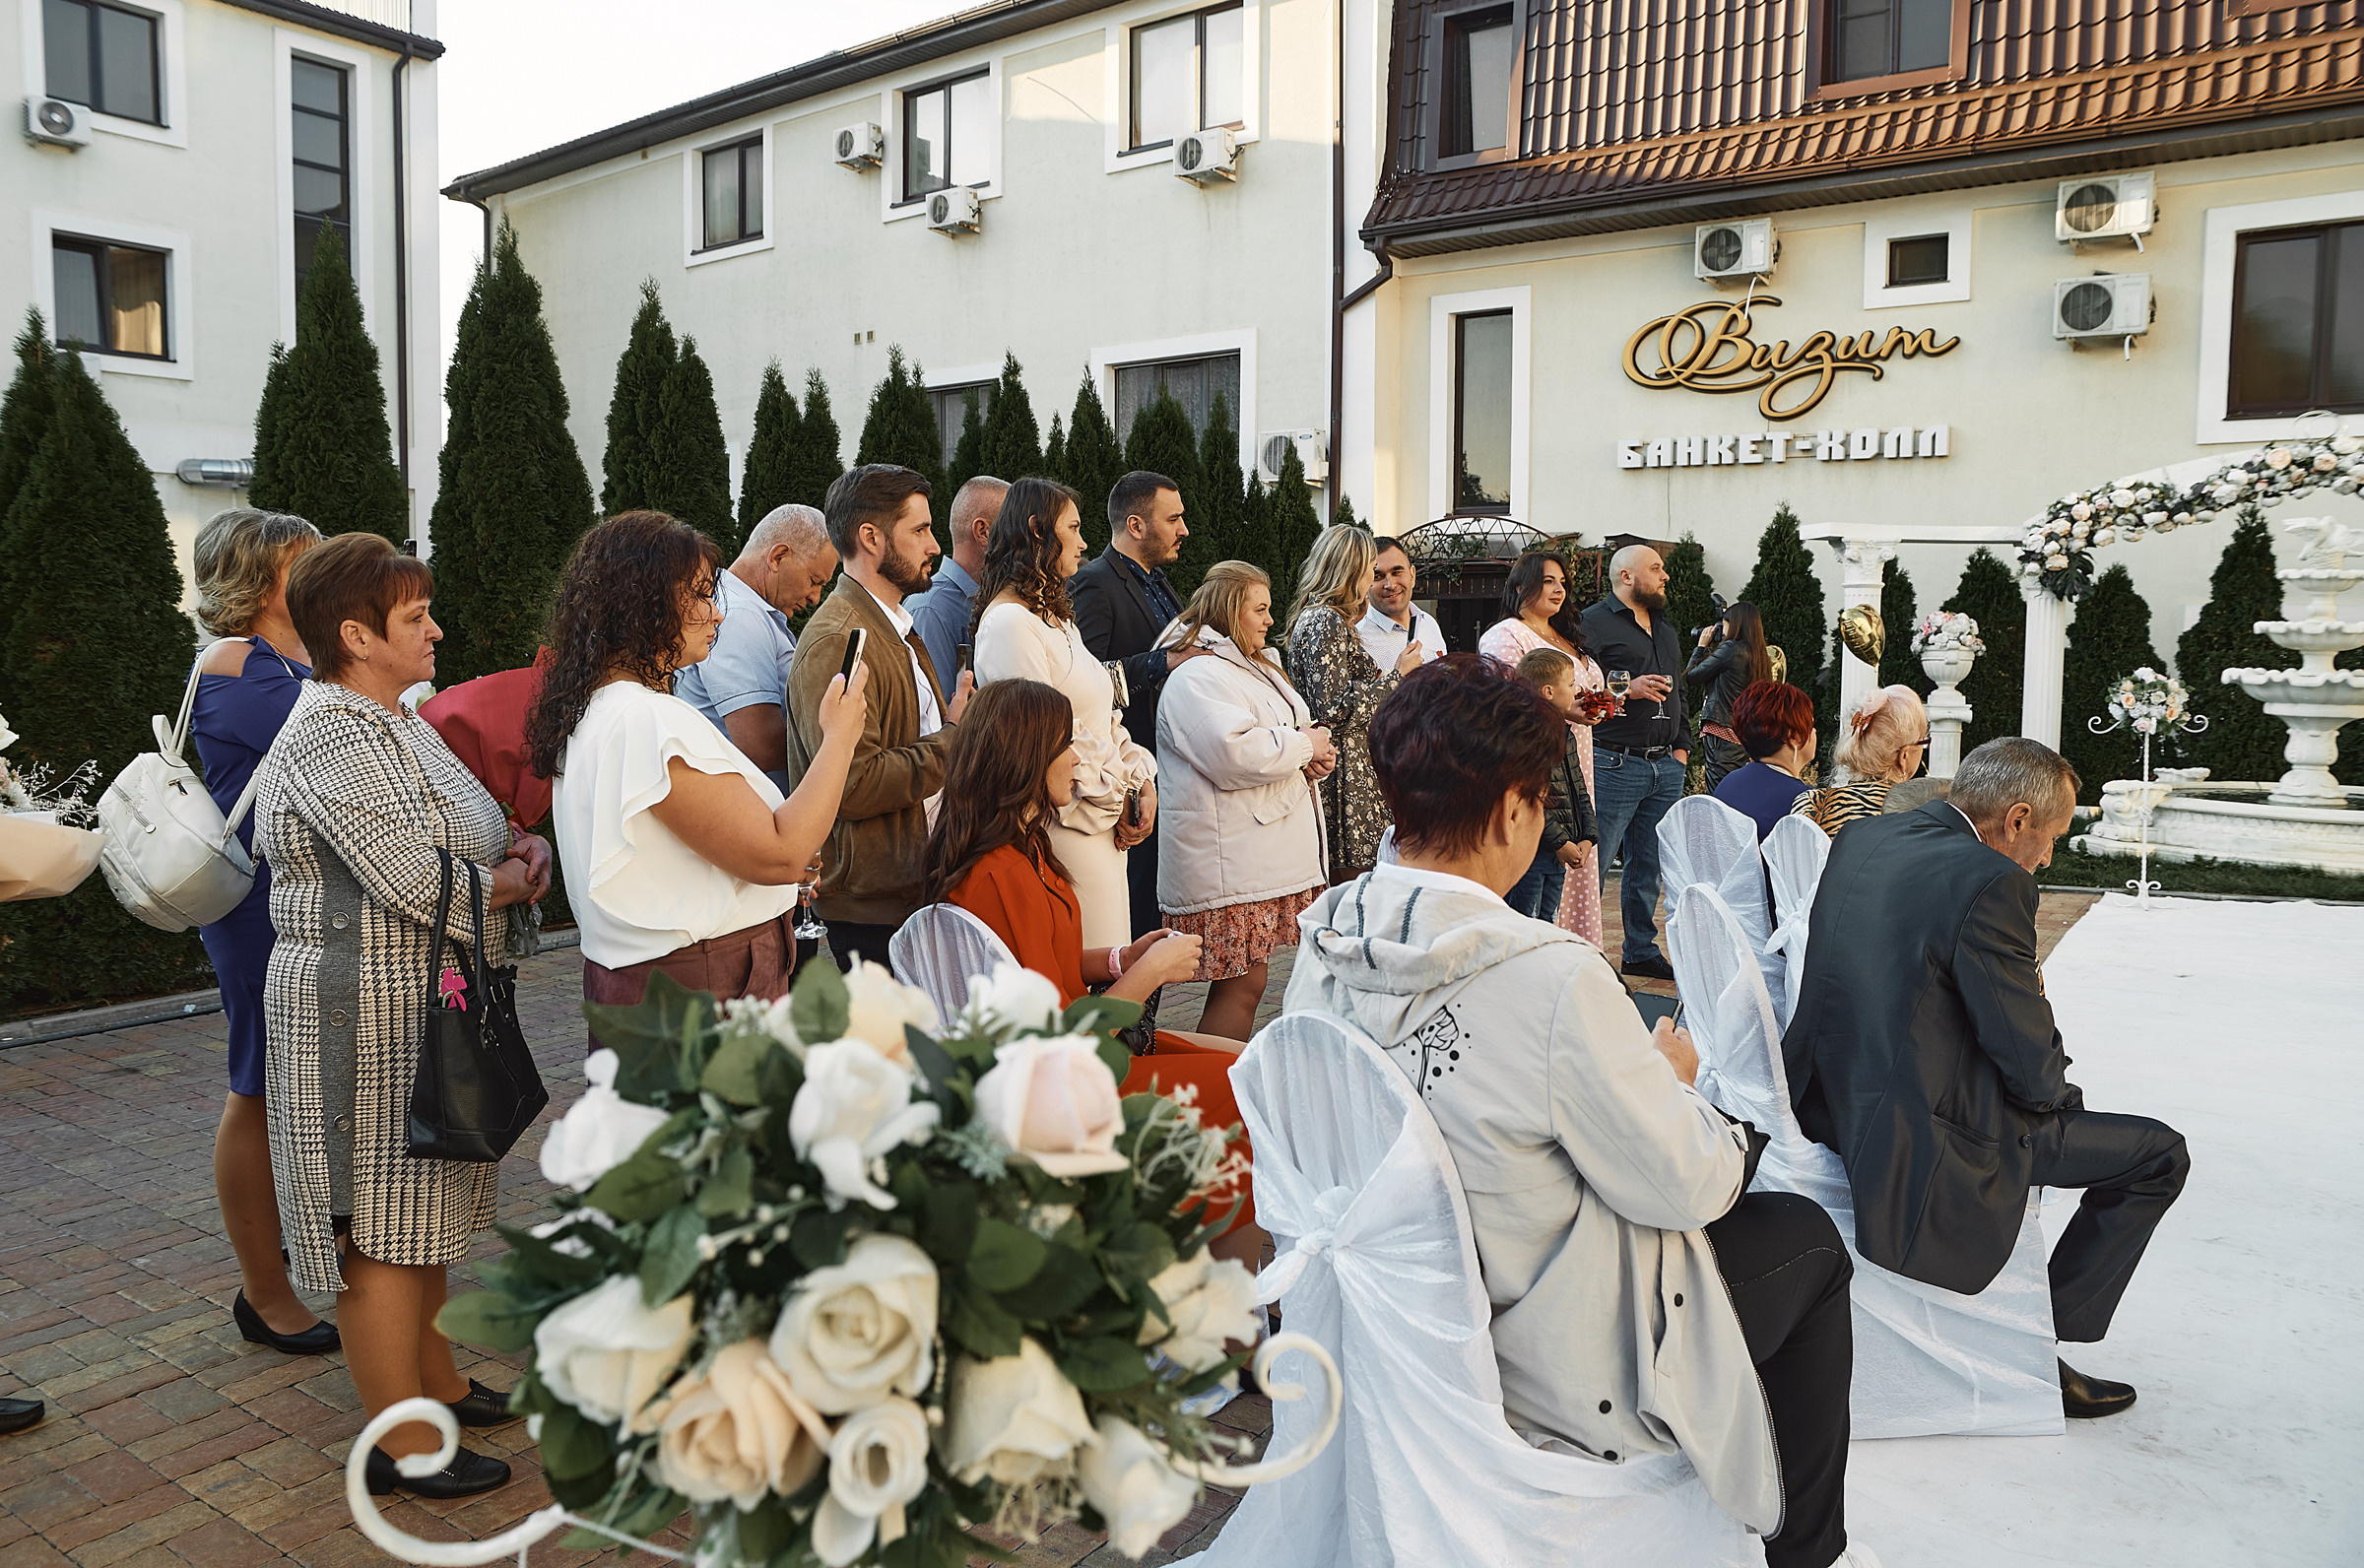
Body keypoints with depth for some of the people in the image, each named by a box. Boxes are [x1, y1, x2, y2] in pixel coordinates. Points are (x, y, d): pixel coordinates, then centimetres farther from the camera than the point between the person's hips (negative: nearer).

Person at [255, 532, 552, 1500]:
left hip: (420, 1005, 10)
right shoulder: (333, 739, -20)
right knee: (383, 1227, 0)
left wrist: (507, 853, -3)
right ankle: (401, 1443, 11)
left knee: (424, 1209, 19)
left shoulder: (390, 721, 13)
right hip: (367, 1014, -10)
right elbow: (416, 881, -26)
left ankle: (432, 1379, 34)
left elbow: (450, 840, 19)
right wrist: (508, 883, -8)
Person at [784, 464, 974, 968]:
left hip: (915, 886, 9)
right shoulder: (835, 642, -17)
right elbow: (854, 785, -25)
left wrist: (950, 724, 6)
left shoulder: (897, 629, 17)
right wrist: (952, 740, -16)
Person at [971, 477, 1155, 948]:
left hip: (1105, 824, 9)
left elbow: (1103, 717, 17)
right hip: (1065, 829, -9)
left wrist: (1141, 782, 3)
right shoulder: (1009, 622, -12)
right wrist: (1116, 798, -8)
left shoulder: (1055, 617, 20)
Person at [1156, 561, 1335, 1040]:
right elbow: (1234, 755, -26)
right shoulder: (1198, 677, -13)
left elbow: (1270, 743, 32)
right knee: (1242, 984, -9)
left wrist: (1312, 761, 7)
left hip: (1266, 854, 10)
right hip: (1231, 869, -10)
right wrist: (1304, 746, -10)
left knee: (1245, 982, 12)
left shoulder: (1257, 667, 22)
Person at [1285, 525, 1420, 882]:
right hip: (1341, 770, -10)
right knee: (1353, 876, -8)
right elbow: (1335, 710, -20)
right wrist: (1396, 675, -11)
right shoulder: (1325, 622, -13)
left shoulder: (1317, 617, 19)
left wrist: (1380, 676, 24)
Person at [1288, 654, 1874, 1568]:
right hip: (1560, 1368, -7)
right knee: (1807, 1238, 18)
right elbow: (1684, 1186, -20)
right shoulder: (1552, 980, -32)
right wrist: (1670, 1078, -1)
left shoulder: (1323, 943, -9)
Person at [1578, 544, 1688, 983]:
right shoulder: (1593, 624, -5)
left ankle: (1642, 951, 23)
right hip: (1615, 764, -8)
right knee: (1593, 863, -6)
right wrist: (1626, 690, -20)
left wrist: (1682, 746, 17)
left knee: (1650, 865, 12)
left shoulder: (1667, 630, 21)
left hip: (1666, 767, 8)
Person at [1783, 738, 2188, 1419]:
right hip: (1919, 1144, -9)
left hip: (1825, 1102, 9)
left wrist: (2022, 987, 15)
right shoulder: (1991, 883, -21)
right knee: (2159, 1154, 10)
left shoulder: (1857, 838, 5)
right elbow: (2033, 1068, -15)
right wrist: (2061, 1091, 7)